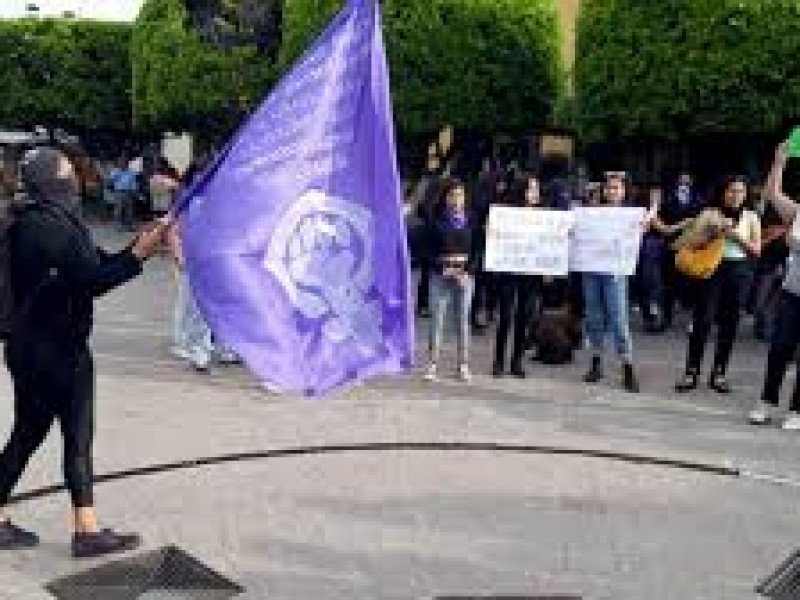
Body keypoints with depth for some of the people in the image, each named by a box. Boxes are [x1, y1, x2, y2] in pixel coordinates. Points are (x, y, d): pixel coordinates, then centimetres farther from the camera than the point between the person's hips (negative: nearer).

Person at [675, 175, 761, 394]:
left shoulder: (751, 218, 6)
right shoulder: (709, 214, 1)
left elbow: (756, 250, 2)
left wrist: (738, 237, -13)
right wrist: (711, 231, -15)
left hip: (739, 272, 2)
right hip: (710, 269, -2)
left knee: (730, 324, 5)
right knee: (702, 321, -6)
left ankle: (719, 374, 14)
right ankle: (691, 372, -1)